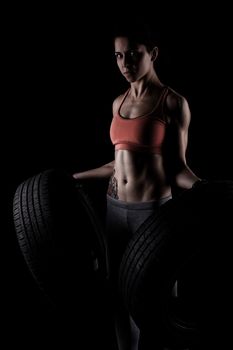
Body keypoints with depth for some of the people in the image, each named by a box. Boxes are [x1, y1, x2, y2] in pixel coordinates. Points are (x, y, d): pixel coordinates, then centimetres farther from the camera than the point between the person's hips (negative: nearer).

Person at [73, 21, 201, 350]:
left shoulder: (174, 103, -9)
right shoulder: (119, 102, 9)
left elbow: (177, 168, -8)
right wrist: (76, 177, 23)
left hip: (154, 210, -6)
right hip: (116, 208, 6)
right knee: (121, 294, 14)